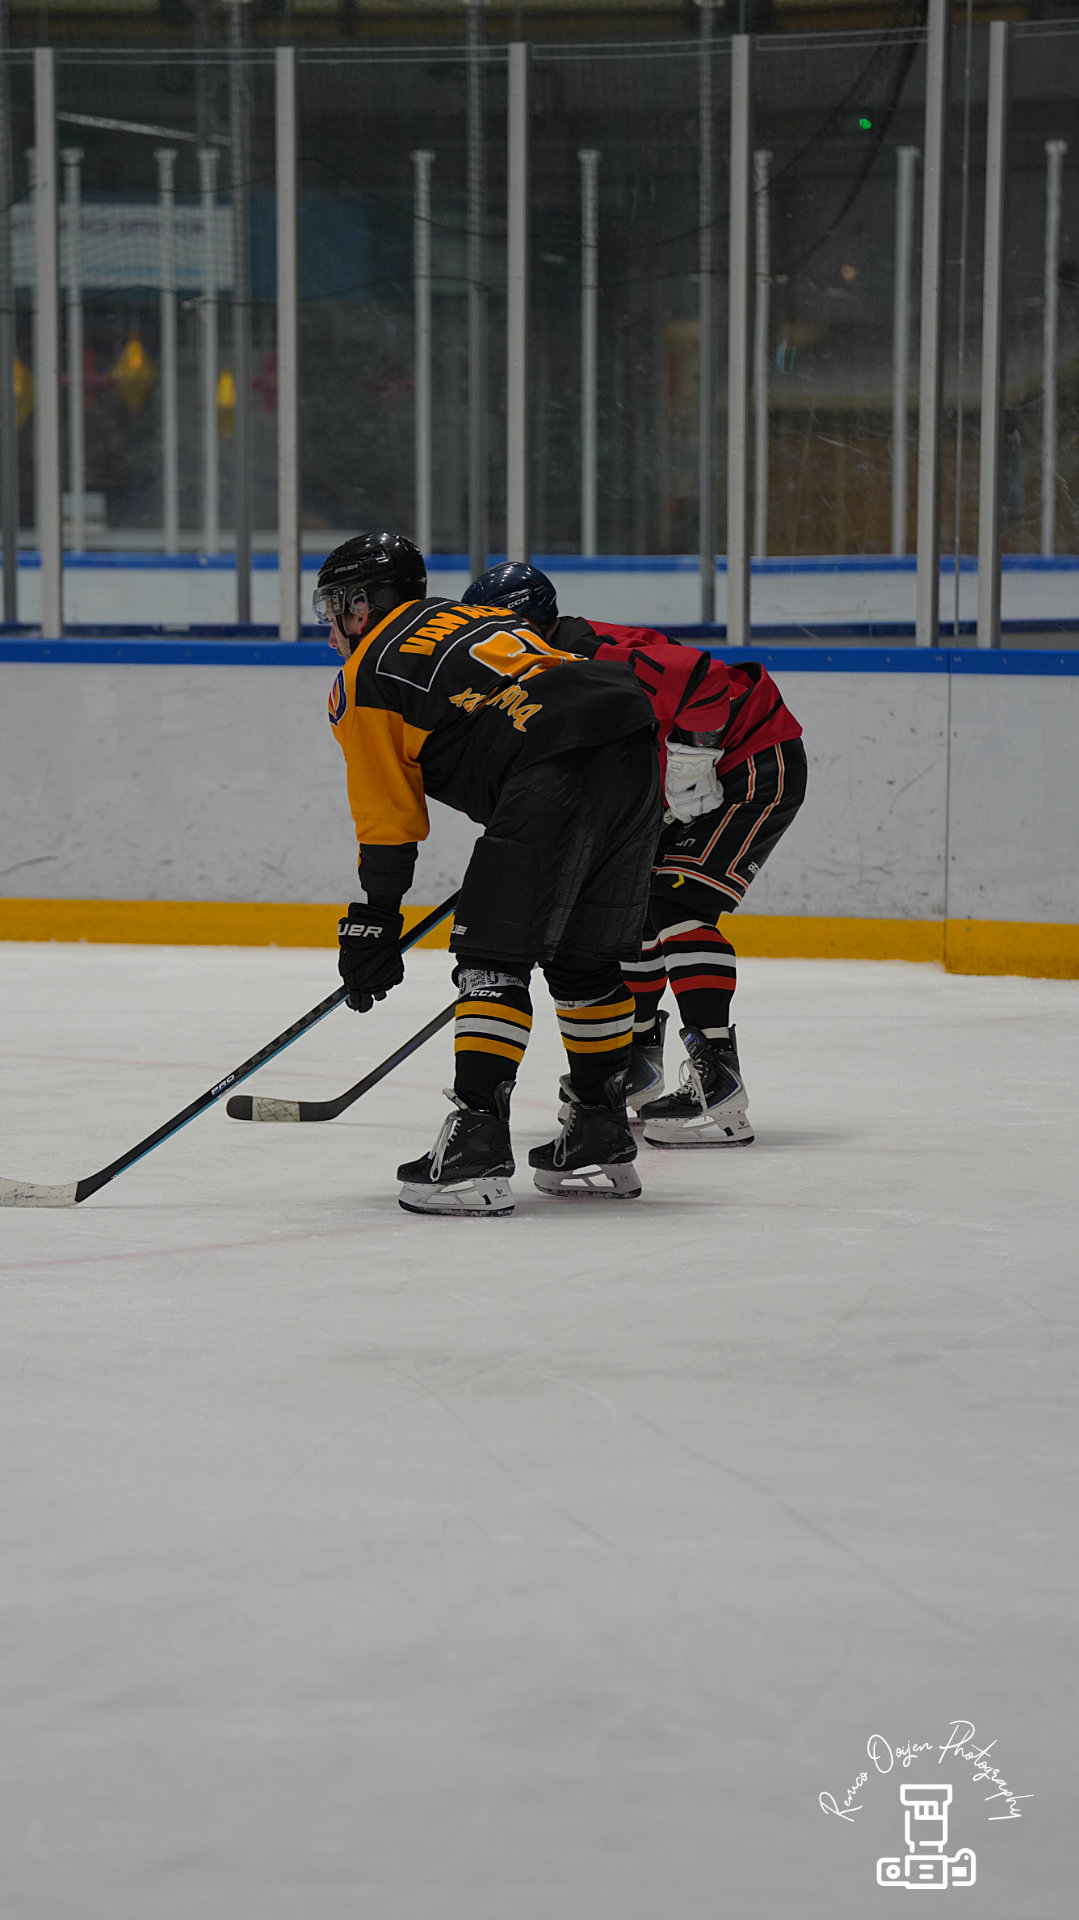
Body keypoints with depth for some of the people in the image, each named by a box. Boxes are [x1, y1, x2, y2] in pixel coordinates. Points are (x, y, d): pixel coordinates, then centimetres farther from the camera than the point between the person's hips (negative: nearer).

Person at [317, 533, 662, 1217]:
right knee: (585, 956, 19)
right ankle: (602, 1141, 24)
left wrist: (373, 923, 20)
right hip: (634, 750, 8)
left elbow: (389, 821, 10)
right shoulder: (478, 618, 33)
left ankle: (478, 1147, -10)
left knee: (492, 955, -2)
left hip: (554, 774, -8)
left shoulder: (362, 680, 12)